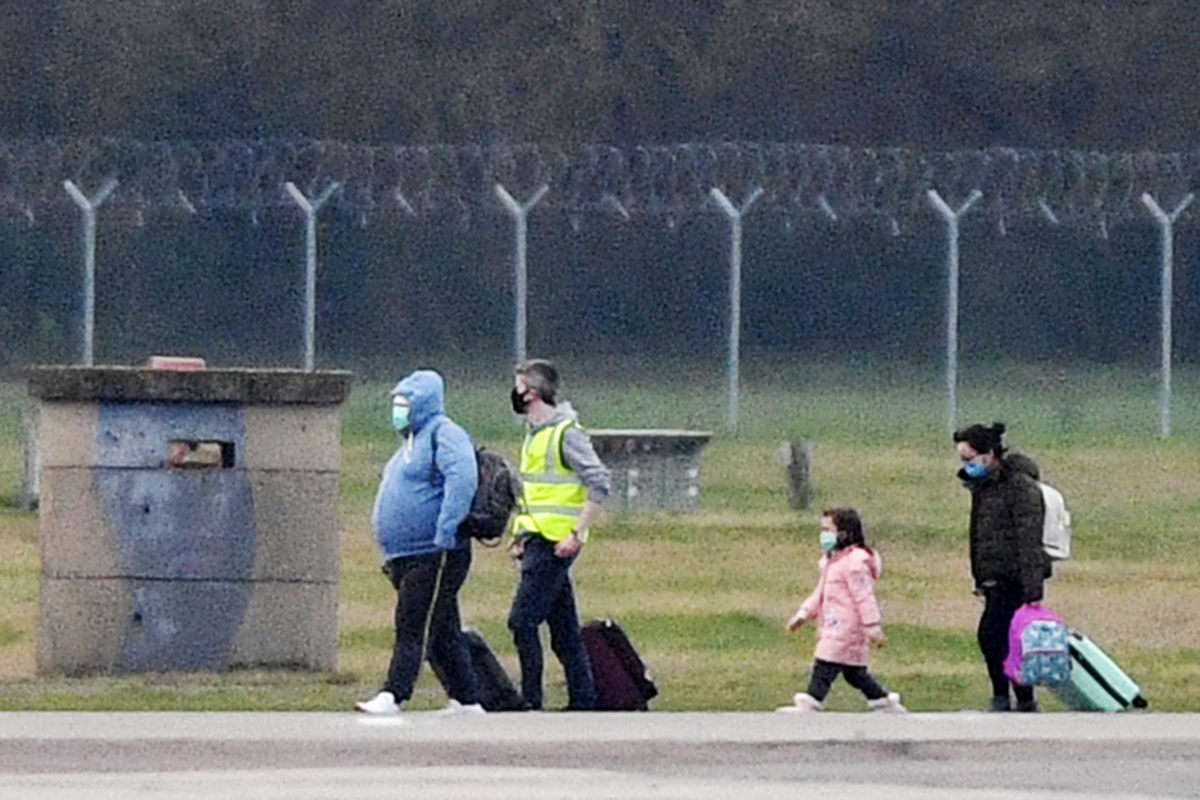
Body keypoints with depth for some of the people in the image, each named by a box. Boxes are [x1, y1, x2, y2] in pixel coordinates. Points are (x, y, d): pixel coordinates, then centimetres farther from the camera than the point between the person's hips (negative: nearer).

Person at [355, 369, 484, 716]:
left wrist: (445, 533, -31)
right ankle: (467, 701, 17)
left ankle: (392, 697, -19)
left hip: (434, 556, -10)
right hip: (406, 557, 10)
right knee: (445, 632, 12)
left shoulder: (444, 435, -10)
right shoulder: (412, 442, 21)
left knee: (413, 628, -14)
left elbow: (462, 479, -26)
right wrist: (390, 554, 26)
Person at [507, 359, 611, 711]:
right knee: (563, 627, 10)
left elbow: (600, 483, -19)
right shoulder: (535, 433, 17)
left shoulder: (566, 434, -13)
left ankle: (530, 702, -9)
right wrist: (521, 534, 19)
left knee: (523, 620, -12)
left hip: (555, 544, -10)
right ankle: (583, 700, 13)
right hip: (538, 542, 10)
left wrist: (577, 534, -22)